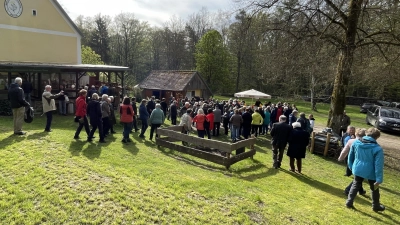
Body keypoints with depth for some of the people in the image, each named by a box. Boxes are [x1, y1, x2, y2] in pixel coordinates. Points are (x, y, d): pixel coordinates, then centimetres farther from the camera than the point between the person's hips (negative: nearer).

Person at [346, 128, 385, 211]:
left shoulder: (356, 143, -8)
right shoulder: (377, 149, -19)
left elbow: (350, 156, 3)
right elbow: (378, 165, -18)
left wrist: (351, 167, 18)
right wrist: (379, 180, -13)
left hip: (358, 169, 3)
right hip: (371, 172, -2)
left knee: (355, 185, 20)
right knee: (374, 189, 20)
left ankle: (349, 202, 20)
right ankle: (376, 206, 38)